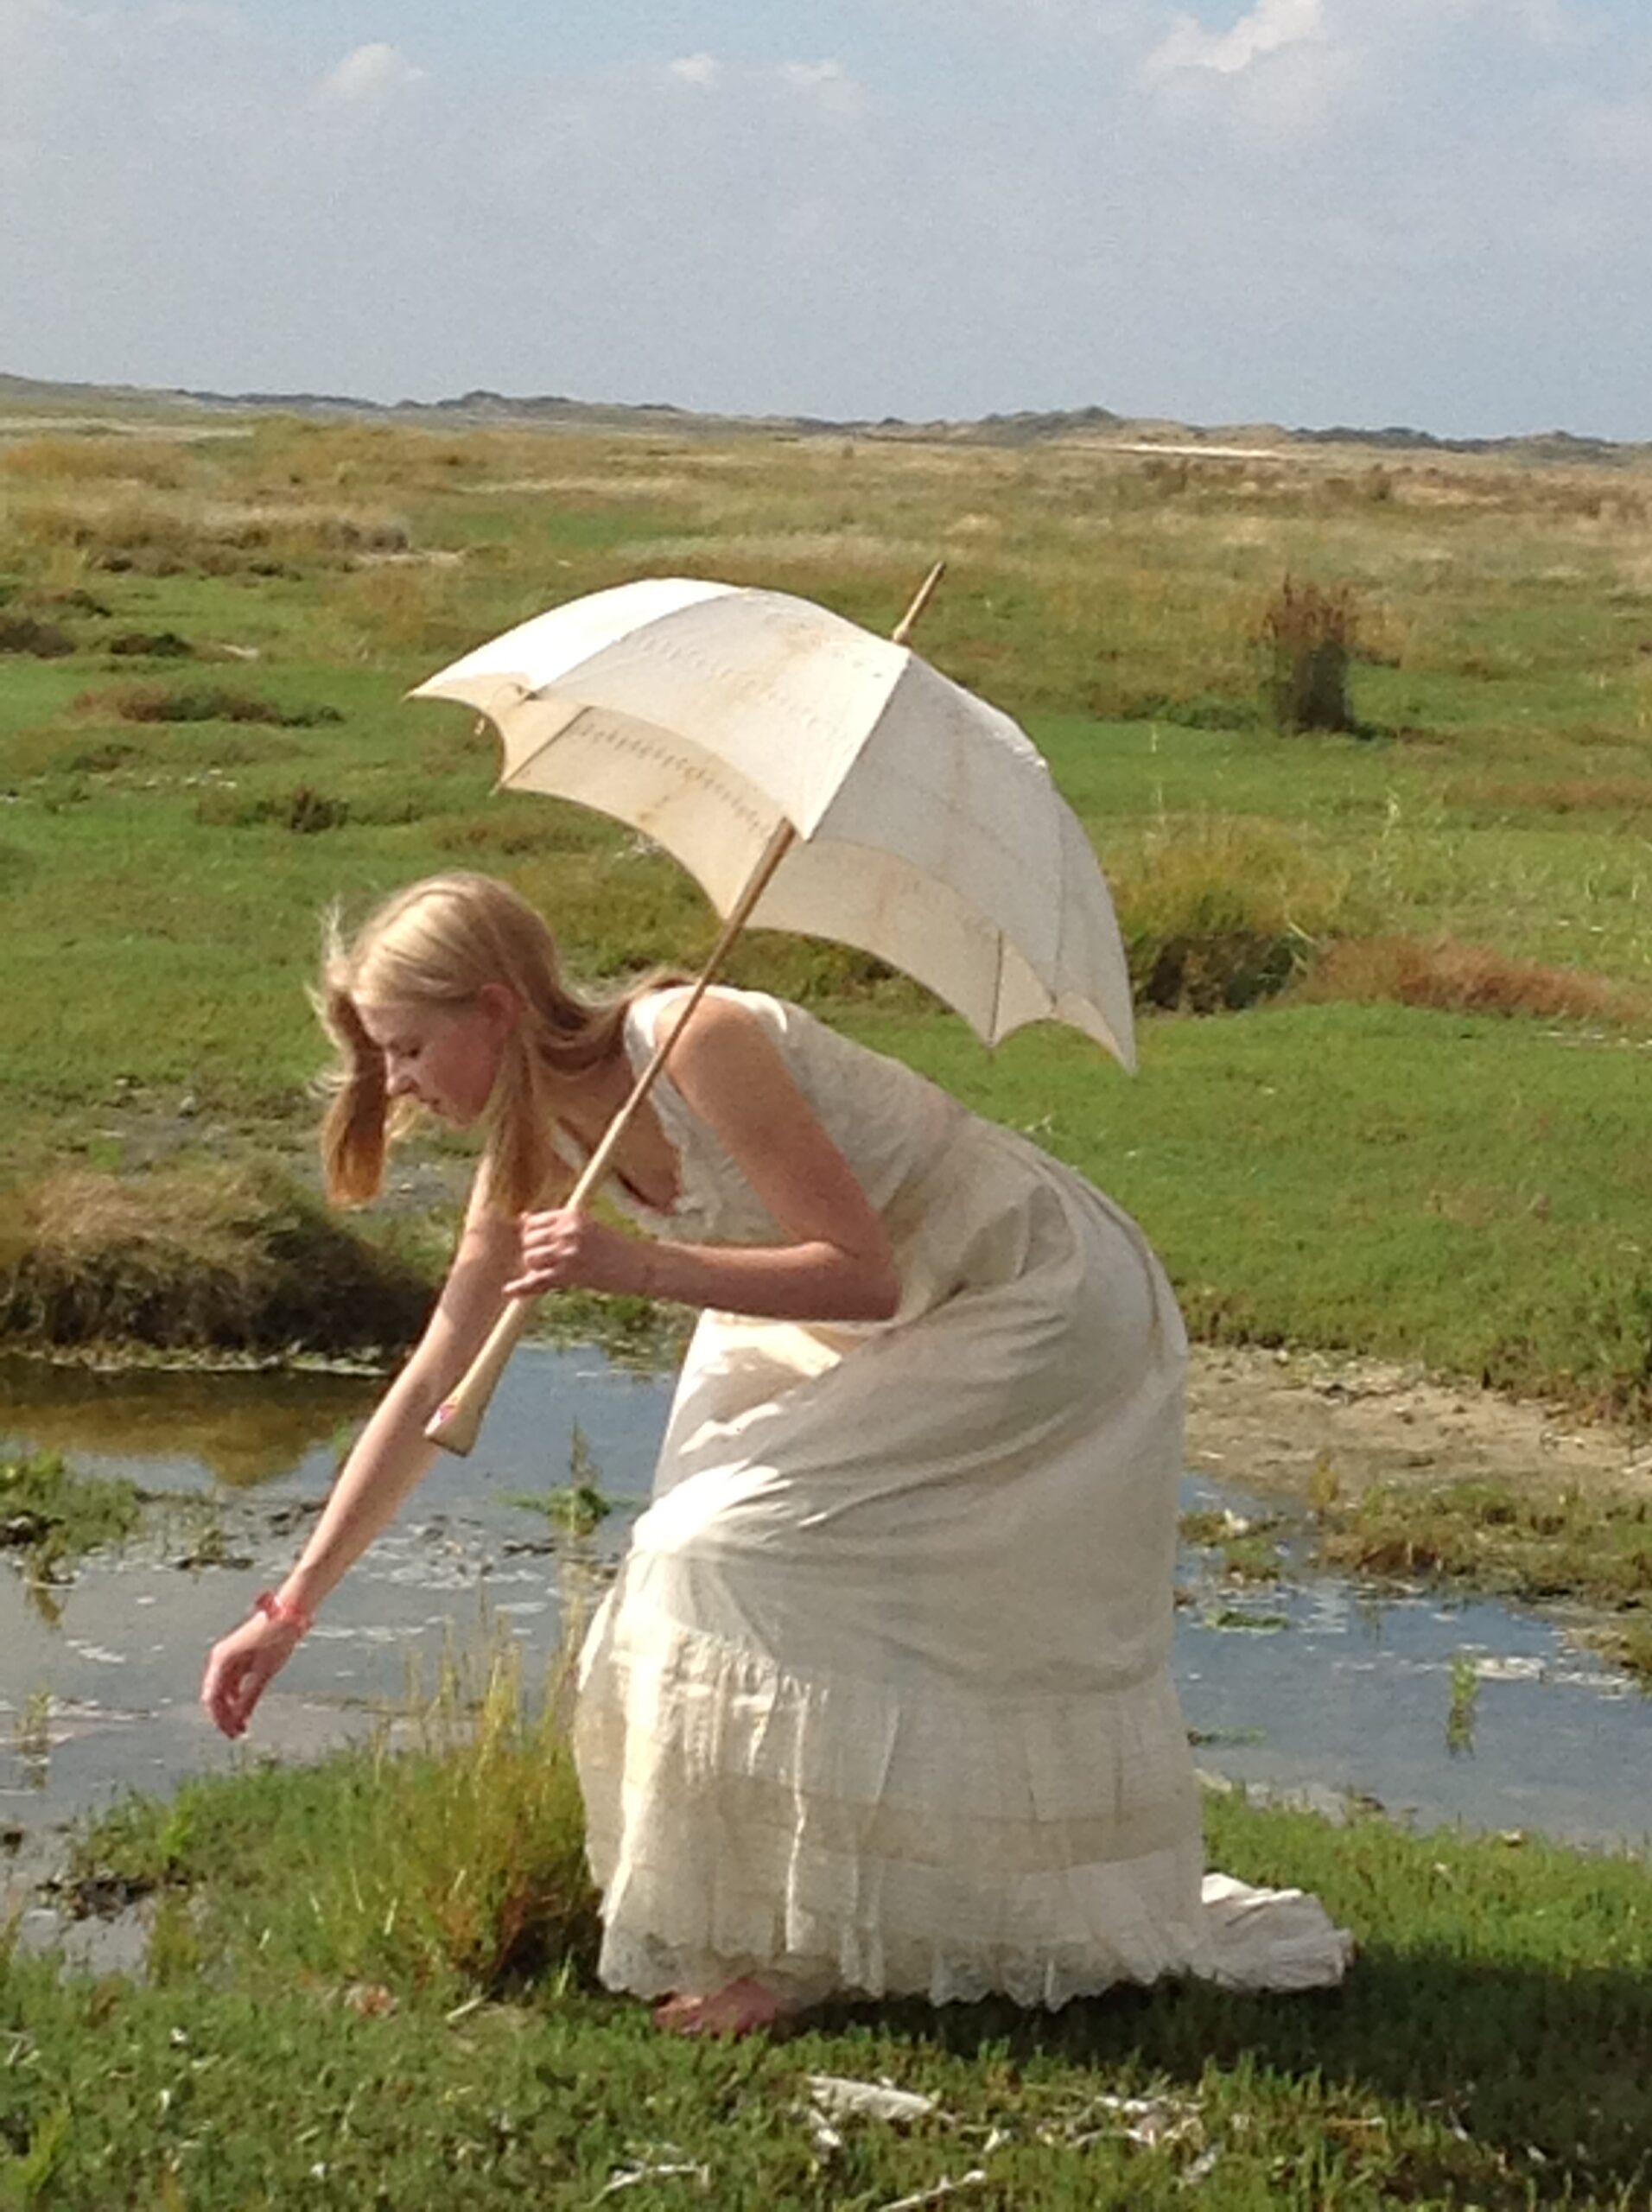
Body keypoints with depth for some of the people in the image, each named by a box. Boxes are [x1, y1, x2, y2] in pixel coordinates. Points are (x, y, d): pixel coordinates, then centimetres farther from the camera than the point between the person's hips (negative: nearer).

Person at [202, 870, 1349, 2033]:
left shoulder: (698, 1043, -28)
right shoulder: (534, 1155, -2)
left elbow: (864, 1275, -30)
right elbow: (432, 1387, 4)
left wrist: (641, 1264, -38)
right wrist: (292, 1606, 3)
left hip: (1044, 1306, -9)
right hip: (925, 1329, 9)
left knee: (738, 1547, -16)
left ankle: (802, 1947, -7)